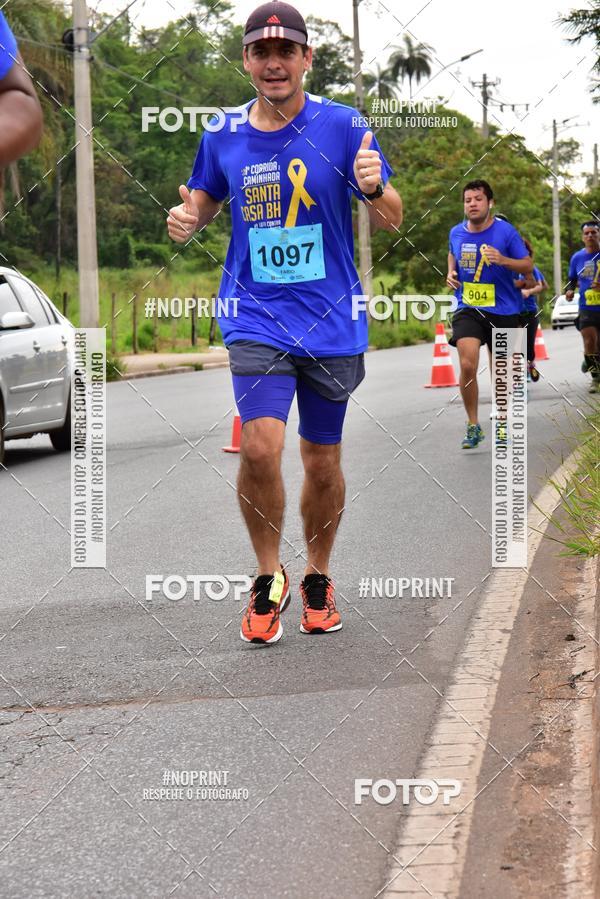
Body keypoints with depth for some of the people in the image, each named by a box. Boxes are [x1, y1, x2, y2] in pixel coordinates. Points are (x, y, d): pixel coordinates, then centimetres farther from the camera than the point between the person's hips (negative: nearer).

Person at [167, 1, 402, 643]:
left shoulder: (342, 126, -4)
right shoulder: (222, 138, 3)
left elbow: (391, 221, -3)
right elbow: (205, 200, 20)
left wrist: (374, 188, -26)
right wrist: (187, 218, -4)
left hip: (331, 323, 0)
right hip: (256, 318, 0)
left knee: (322, 463, 9)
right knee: (260, 446, -17)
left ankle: (318, 579, 33)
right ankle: (268, 578, 5)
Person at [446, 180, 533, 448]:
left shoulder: (506, 232, -9)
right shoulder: (456, 233, 2)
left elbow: (528, 266, -5)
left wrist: (503, 260, -23)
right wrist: (451, 273, 5)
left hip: (503, 311, -1)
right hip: (468, 310, 1)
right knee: (467, 365, -19)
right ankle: (473, 426, -4)